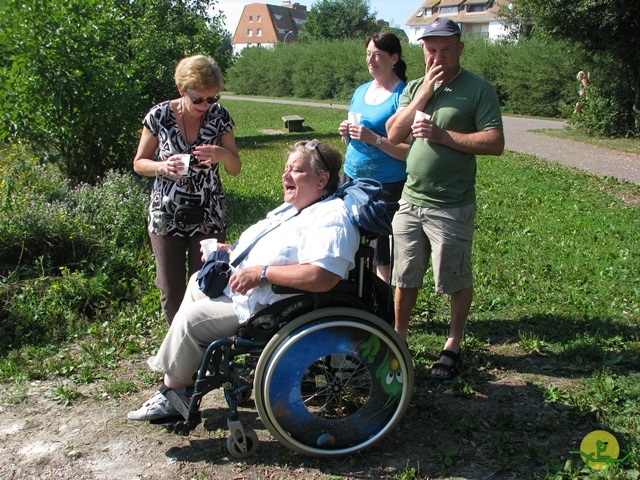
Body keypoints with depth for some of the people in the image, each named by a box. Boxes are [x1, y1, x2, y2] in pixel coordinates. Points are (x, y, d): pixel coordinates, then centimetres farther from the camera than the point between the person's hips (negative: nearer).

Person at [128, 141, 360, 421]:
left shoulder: (331, 218, -23)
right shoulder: (294, 208, 11)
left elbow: (321, 277, -38)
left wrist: (261, 272, -31)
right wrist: (231, 253, 9)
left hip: (269, 309, -11)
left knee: (192, 317, -14)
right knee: (198, 282, 22)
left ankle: (171, 394, 5)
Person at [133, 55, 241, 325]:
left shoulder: (219, 116, -5)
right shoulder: (159, 116, -8)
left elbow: (235, 169, 1)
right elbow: (139, 163, 2)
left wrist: (223, 155, -22)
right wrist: (163, 166, -20)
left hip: (209, 218, 0)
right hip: (166, 216, 0)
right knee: (171, 292, 7)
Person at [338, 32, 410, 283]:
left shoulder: (403, 95, -9)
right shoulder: (361, 91, 12)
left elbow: (410, 151, -15)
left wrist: (374, 139, -23)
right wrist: (346, 134, 0)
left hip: (386, 186, -7)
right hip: (351, 178, 7)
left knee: (382, 259, -1)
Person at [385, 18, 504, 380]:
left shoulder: (478, 89, -6)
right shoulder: (414, 88, 11)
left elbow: (495, 143, -14)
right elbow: (394, 134, -1)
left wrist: (443, 135, -17)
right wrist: (424, 92, -9)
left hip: (452, 206, -4)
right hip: (410, 201, 5)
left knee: (457, 280, 8)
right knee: (405, 277, 14)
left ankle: (453, 346, 25)